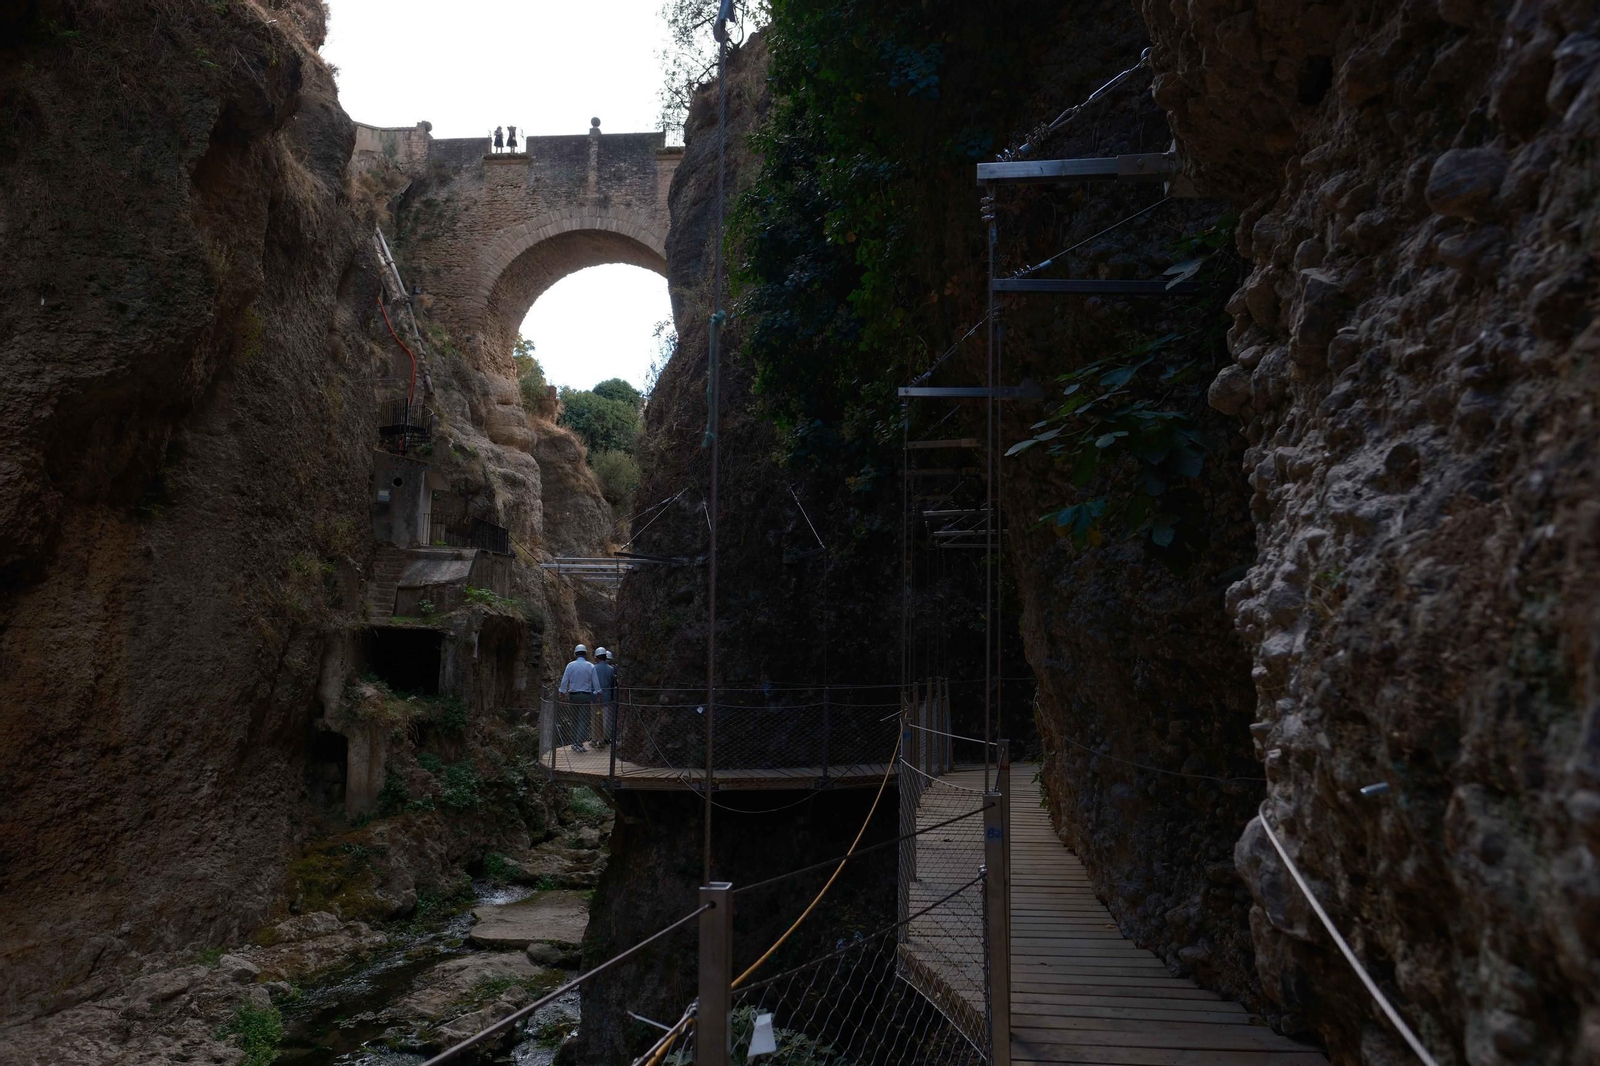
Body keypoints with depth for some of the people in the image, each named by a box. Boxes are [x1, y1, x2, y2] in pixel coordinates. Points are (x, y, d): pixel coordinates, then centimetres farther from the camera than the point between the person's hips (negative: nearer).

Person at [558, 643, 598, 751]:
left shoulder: (570, 665, 1)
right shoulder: (590, 666, -2)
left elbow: (564, 681, 2)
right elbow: (595, 683, 1)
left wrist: (562, 692, 12)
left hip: (573, 696, 2)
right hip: (586, 696, -2)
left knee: (575, 719, 13)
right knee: (584, 720, -1)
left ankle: (574, 743, 17)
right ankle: (579, 744, -10)